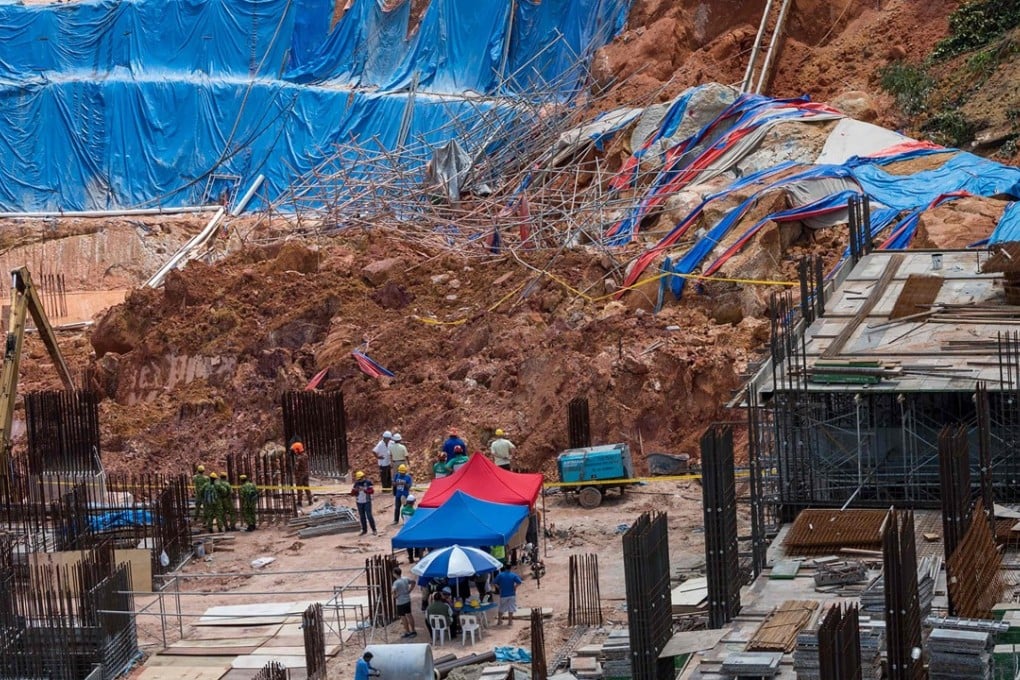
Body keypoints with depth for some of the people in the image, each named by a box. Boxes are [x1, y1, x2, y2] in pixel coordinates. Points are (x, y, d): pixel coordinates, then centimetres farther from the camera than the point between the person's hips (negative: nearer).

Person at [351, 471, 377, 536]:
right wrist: (355, 490, -18)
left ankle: (374, 530, -1)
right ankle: (364, 530, 16)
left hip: (367, 502, -4)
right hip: (359, 502, 4)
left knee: (369, 516, -8)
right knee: (362, 517, 7)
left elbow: (372, 491, -16)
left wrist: (364, 490, -29)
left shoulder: (368, 482, -6)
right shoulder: (356, 483, 5)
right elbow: (352, 493, 4)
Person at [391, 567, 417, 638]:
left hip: (400, 602, -7)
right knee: (409, 615, 16)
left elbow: (393, 590, -38)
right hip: (407, 600, 7)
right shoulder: (406, 579, 2)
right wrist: (409, 590, 15)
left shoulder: (396, 582, -21)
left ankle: (407, 632, 9)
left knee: (403, 617, 3)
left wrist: (395, 596, -18)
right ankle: (413, 630, 24)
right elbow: (413, 582, 18)